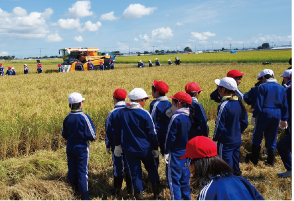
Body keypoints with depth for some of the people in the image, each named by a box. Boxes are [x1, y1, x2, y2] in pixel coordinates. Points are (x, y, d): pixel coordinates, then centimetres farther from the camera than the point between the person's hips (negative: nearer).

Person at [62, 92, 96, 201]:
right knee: (82, 172, 1)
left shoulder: (67, 118, -3)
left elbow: (64, 135, 8)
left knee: (72, 170, 16)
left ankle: (75, 188, 32)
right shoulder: (84, 117, -19)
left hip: (70, 147, 5)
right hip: (82, 148, -5)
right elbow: (91, 136, -17)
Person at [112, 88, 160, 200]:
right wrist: (155, 149, 4)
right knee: (152, 169, 18)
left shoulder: (120, 113, -2)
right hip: (145, 149, -2)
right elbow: (152, 134, -7)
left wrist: (117, 146, 18)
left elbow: (116, 131, 6)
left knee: (135, 174, 11)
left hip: (129, 150, 2)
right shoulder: (144, 114, -13)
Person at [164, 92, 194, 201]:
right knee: (185, 178, 19)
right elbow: (191, 134, 8)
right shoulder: (190, 116, 1)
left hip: (176, 154, -7)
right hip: (187, 152, 7)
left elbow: (171, 136, -16)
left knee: (173, 179, 3)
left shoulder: (176, 117, -19)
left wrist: (166, 152, -8)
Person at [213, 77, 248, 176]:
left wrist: (215, 137, -5)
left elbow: (219, 125, -18)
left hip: (226, 142, -7)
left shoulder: (224, 105, -22)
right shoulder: (239, 103, 1)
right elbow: (244, 122, 9)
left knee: (227, 165, 4)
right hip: (237, 140, 7)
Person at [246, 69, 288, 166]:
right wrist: (284, 119, 17)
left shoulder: (263, 86, -7)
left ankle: (254, 159, 14)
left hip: (264, 114, -5)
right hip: (277, 115, 5)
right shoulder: (282, 88, 10)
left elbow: (259, 103, -12)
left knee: (257, 136, 9)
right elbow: (285, 105, 12)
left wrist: (254, 116, -7)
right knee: (272, 139, 12)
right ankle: (271, 162, 17)